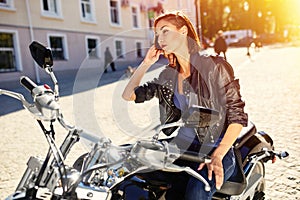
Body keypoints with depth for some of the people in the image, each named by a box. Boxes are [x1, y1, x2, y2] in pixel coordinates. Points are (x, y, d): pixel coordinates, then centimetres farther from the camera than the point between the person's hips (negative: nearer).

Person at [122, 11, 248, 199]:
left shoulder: (214, 65, -9)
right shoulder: (169, 74, 7)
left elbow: (238, 116, -9)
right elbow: (129, 95, 8)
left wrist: (217, 156, -19)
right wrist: (146, 63, 2)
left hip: (217, 149, -4)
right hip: (181, 147, 5)